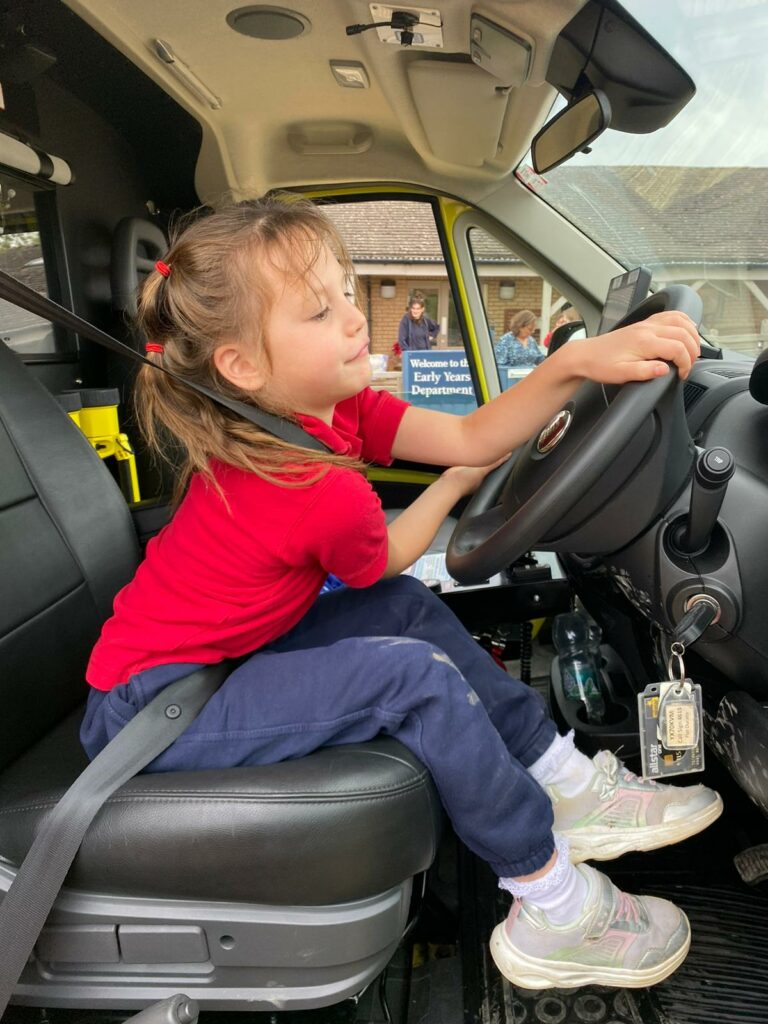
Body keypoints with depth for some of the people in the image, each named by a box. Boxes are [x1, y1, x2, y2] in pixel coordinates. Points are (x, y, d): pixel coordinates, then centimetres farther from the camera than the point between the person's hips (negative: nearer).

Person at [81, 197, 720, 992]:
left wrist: (576, 362, -20)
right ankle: (555, 913, 0)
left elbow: (468, 438, -8)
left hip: (217, 654, 9)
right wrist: (458, 482, 10)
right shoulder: (329, 494, -29)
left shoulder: (327, 405, -5)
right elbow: (383, 558, -6)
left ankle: (566, 783, 14)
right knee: (418, 676, -22)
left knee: (406, 608, 6)